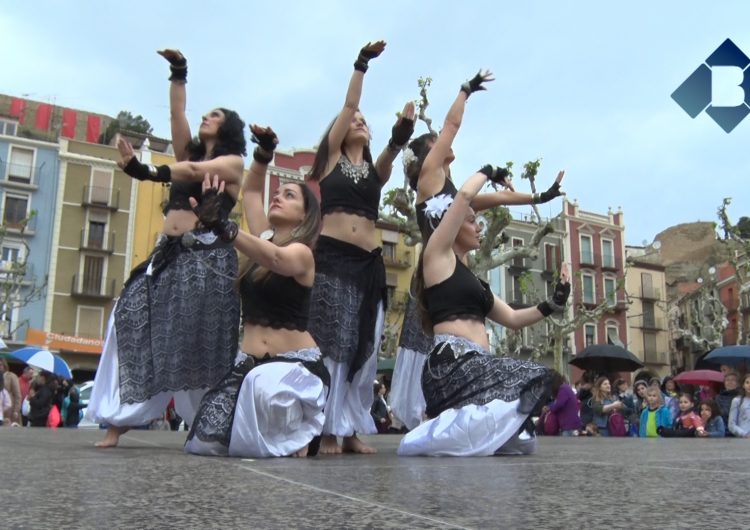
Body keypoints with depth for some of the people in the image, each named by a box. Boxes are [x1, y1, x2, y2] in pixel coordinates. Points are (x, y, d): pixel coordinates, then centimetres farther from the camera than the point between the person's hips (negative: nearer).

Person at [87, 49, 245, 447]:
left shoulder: (233, 163, 3)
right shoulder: (187, 154, 22)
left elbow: (197, 171, -15)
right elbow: (177, 114, 13)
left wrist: (146, 172, -29)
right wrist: (179, 73, 3)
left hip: (208, 257, -6)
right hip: (169, 254, 6)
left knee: (199, 341, -13)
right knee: (134, 323, -5)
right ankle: (118, 419, -2)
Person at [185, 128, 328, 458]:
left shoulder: (301, 253, -8)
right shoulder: (264, 239, 12)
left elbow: (275, 259, -32)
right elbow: (251, 192, 23)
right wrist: (264, 152, 5)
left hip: (296, 364, -6)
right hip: (250, 361, 7)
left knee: (269, 388, -43)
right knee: (204, 443, -9)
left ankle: (299, 436, -10)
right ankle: (277, 431, 18)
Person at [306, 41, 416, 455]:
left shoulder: (377, 169, 19)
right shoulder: (331, 156, 12)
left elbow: (392, 151, -2)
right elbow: (348, 105, 5)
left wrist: (401, 132, -21)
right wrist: (362, 63, 5)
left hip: (369, 263, 4)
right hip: (331, 257, -4)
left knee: (364, 348, 1)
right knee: (332, 344, -8)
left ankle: (353, 429, 6)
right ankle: (329, 429, -4)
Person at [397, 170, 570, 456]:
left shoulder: (471, 278, 27)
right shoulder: (437, 255, 4)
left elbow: (512, 318, 26)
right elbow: (464, 194, -5)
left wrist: (553, 304, 15)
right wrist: (487, 172, 14)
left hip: (476, 363, 9)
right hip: (453, 360, -9)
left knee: (518, 440, 9)